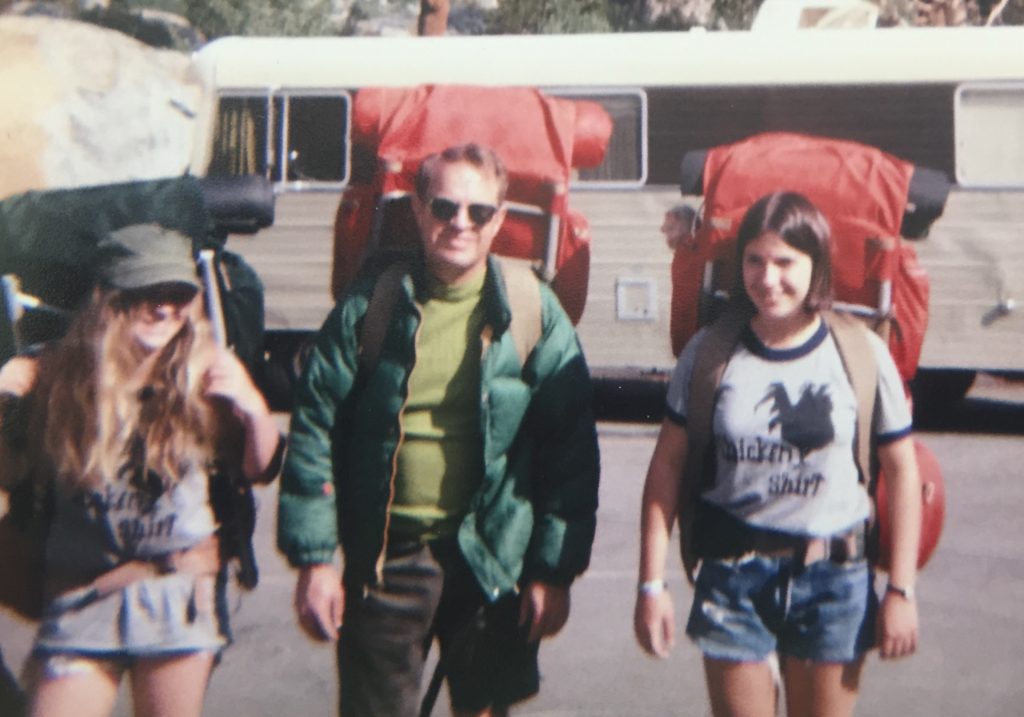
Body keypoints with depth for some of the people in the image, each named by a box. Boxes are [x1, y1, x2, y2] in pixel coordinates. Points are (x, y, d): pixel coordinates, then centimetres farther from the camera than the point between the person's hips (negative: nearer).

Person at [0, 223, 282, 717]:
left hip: (180, 596, 0)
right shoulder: (59, 376, -3)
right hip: (79, 598, 0)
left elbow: (259, 470, 4)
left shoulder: (207, 375, -2)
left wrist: (255, 410, -14)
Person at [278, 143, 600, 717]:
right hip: (384, 560, 0)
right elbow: (314, 432, 1)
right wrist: (313, 558, -4)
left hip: (491, 563, 0)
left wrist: (556, 570, -4)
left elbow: (571, 450, 0)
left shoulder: (535, 314, -2)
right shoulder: (371, 304, -1)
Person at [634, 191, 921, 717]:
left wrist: (901, 590, -1)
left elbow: (901, 470, 1)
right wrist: (651, 583, -3)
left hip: (834, 578, 0)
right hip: (732, 576, 0)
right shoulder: (711, 351, -3)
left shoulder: (860, 353, -5)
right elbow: (667, 463, 0)